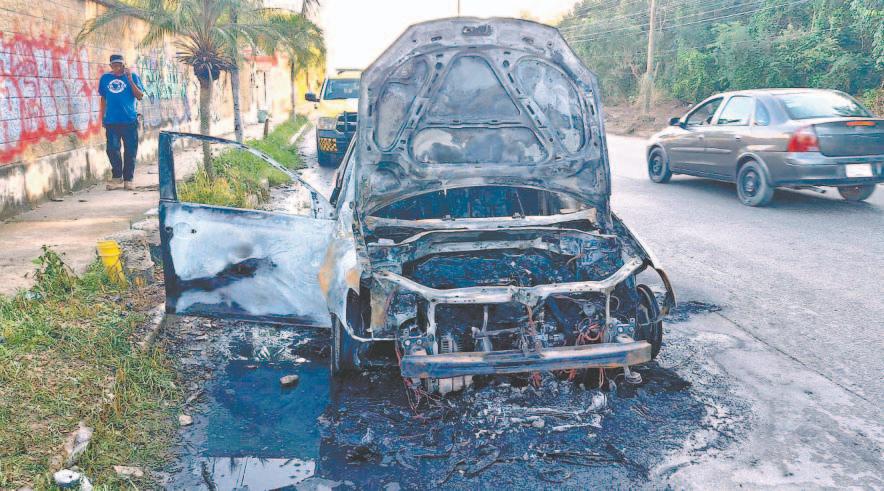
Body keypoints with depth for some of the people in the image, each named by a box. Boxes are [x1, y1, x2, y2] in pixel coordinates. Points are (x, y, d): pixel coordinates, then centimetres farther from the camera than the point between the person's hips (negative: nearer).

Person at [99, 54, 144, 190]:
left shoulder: (132, 76, 2)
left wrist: (130, 80, -14)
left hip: (129, 120, -2)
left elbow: (140, 96, -6)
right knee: (112, 150, 2)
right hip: (111, 121, 2)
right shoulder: (105, 78, 9)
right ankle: (117, 177, 16)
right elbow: (103, 99, 16)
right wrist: (102, 118, 15)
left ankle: (128, 179, 12)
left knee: (130, 151, 1)